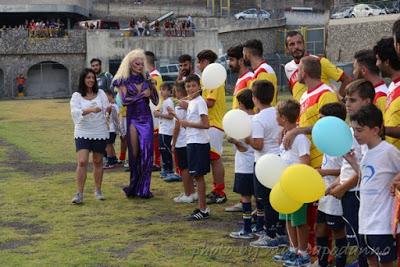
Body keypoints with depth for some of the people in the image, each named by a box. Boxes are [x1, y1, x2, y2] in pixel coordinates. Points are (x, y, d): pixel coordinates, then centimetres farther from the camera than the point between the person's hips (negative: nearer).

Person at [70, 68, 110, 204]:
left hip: (100, 133, 2)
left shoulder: (100, 93, 5)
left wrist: (110, 108, -21)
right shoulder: (76, 96, -2)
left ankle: (98, 190, 25)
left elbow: (106, 109, 2)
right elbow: (75, 112, -16)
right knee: (82, 162, -11)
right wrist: (90, 109, -31)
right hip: (83, 133, -2)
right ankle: (79, 194, -8)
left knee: (98, 161, 11)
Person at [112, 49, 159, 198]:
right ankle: (134, 187, 9)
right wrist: (142, 95, -9)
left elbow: (155, 101, 11)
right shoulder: (124, 80, 3)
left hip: (146, 118, 2)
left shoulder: (146, 79, 12)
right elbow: (124, 100, -9)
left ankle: (143, 189, -1)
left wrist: (152, 88, -6)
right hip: (132, 118, -2)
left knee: (146, 152, -5)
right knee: (134, 152, -1)